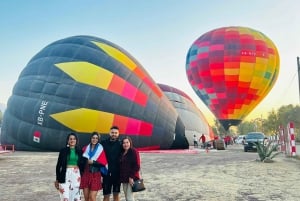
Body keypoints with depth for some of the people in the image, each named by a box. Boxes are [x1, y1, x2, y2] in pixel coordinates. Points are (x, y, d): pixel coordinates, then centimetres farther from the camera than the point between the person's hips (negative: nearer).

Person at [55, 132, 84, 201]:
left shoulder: (80, 151, 5)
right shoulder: (63, 150, -1)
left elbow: (82, 165, 9)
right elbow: (58, 165, 1)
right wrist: (57, 179, -1)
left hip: (76, 175, 2)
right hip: (66, 175, -2)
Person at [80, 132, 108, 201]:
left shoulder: (100, 150, -2)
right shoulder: (86, 148, 7)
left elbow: (103, 163, -7)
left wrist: (93, 162, -15)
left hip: (95, 175, -3)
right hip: (86, 174, 3)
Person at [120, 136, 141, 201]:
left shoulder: (134, 151, -10)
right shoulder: (122, 153, 12)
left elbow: (137, 166, -14)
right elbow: (120, 166, 14)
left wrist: (131, 177, -17)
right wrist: (121, 177, 6)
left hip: (131, 178, -7)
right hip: (123, 178, 7)